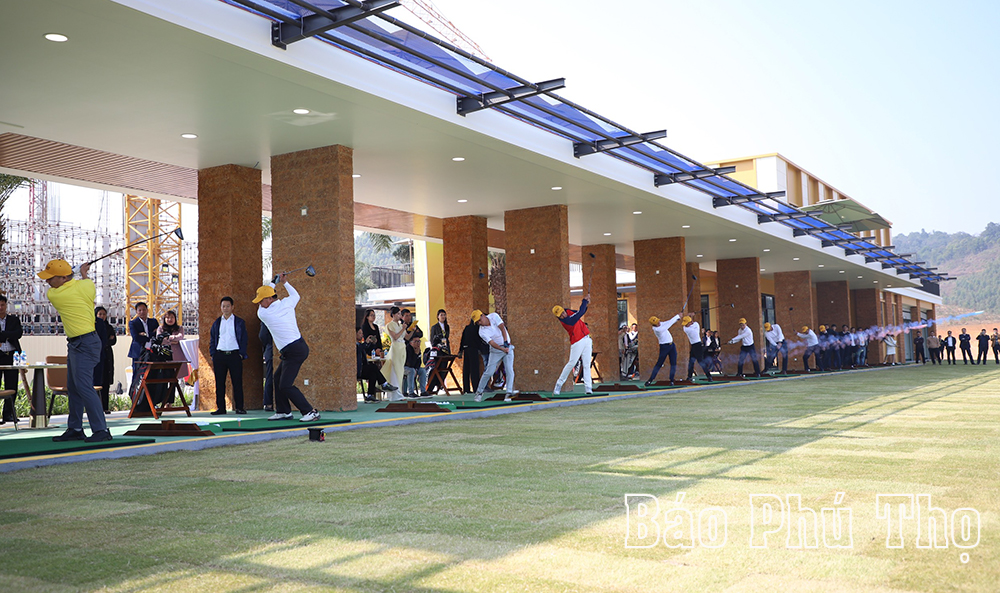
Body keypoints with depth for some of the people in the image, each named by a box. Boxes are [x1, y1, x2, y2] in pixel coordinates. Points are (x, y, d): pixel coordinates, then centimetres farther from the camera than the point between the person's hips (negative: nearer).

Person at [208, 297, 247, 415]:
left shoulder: (239, 322, 7)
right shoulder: (217, 322, 13)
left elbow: (244, 339, 6)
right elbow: (212, 339, 15)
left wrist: (242, 354, -4)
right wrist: (212, 354, 4)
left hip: (234, 355, -2)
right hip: (219, 355, 2)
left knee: (237, 382, -2)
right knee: (219, 383, 2)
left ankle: (239, 407, 4)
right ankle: (221, 408, 8)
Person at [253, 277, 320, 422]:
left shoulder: (263, 314, -12)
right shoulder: (287, 303, 3)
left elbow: (260, 308, 15)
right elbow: (295, 294, 28)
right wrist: (284, 282, 34)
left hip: (294, 352, -9)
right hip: (299, 347, 9)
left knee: (285, 385, -10)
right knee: (278, 377, 20)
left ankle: (310, 412, -12)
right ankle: (283, 411, 26)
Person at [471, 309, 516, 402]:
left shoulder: (494, 316, -9)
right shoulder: (482, 332, -14)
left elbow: (502, 328, -15)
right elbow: (492, 343, -23)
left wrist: (506, 342, -26)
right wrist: (503, 349, -37)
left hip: (507, 346, 1)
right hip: (496, 350, -1)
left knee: (509, 370, -11)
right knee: (489, 372, -5)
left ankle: (509, 392, -11)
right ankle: (479, 392, 10)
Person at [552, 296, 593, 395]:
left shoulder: (568, 311, 6)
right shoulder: (564, 320, -19)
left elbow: (581, 313, 16)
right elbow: (579, 315, -24)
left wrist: (586, 304, -3)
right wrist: (584, 300, -16)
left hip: (587, 339, 7)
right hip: (577, 342, -7)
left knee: (586, 365, 0)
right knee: (572, 363, -10)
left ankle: (588, 388, -3)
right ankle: (558, 385, 1)